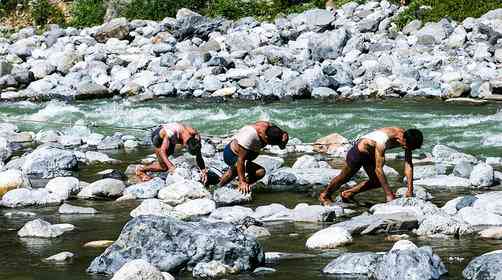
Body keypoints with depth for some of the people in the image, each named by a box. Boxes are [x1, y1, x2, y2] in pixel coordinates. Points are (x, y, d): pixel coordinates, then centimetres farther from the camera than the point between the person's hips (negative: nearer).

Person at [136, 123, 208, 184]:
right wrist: (170, 166, -56)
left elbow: (199, 156, -18)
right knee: (164, 167, -11)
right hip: (158, 135, -6)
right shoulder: (172, 134, -45)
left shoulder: (196, 136, -29)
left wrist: (203, 171, -26)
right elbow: (162, 151, -45)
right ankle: (141, 169, 6)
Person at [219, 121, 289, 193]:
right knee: (260, 172, -25)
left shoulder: (271, 128, -21)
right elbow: (241, 160, -35)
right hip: (231, 155, -9)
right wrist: (242, 182, -33)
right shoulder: (250, 136, -40)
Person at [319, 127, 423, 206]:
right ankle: (324, 195, 37)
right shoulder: (383, 140, -43)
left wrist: (410, 190, -21)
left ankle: (347, 194, 28)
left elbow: (408, 165, -17)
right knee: (344, 177, 12)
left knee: (376, 182, 9)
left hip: (371, 154, 7)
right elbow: (378, 169, -40)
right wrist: (388, 194, -39)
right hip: (359, 150, -7)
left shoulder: (407, 139, -22)